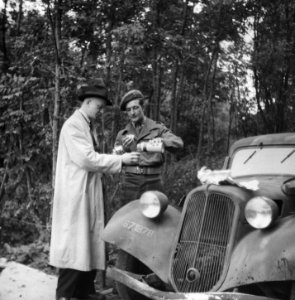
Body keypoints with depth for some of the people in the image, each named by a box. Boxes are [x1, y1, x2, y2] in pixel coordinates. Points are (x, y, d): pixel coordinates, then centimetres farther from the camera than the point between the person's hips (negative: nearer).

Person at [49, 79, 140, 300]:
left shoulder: (84, 125, 18)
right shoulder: (73, 125, -13)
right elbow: (86, 158, -21)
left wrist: (117, 161, 8)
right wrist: (120, 160, -15)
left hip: (87, 195, 10)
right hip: (76, 196, -10)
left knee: (89, 244, 11)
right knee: (74, 245, -4)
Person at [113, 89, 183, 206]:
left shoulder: (157, 128, 5)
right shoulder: (122, 134, 13)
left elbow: (178, 143, -9)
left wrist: (160, 141, -27)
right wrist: (123, 149, -10)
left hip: (152, 181, -2)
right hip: (130, 182, 2)